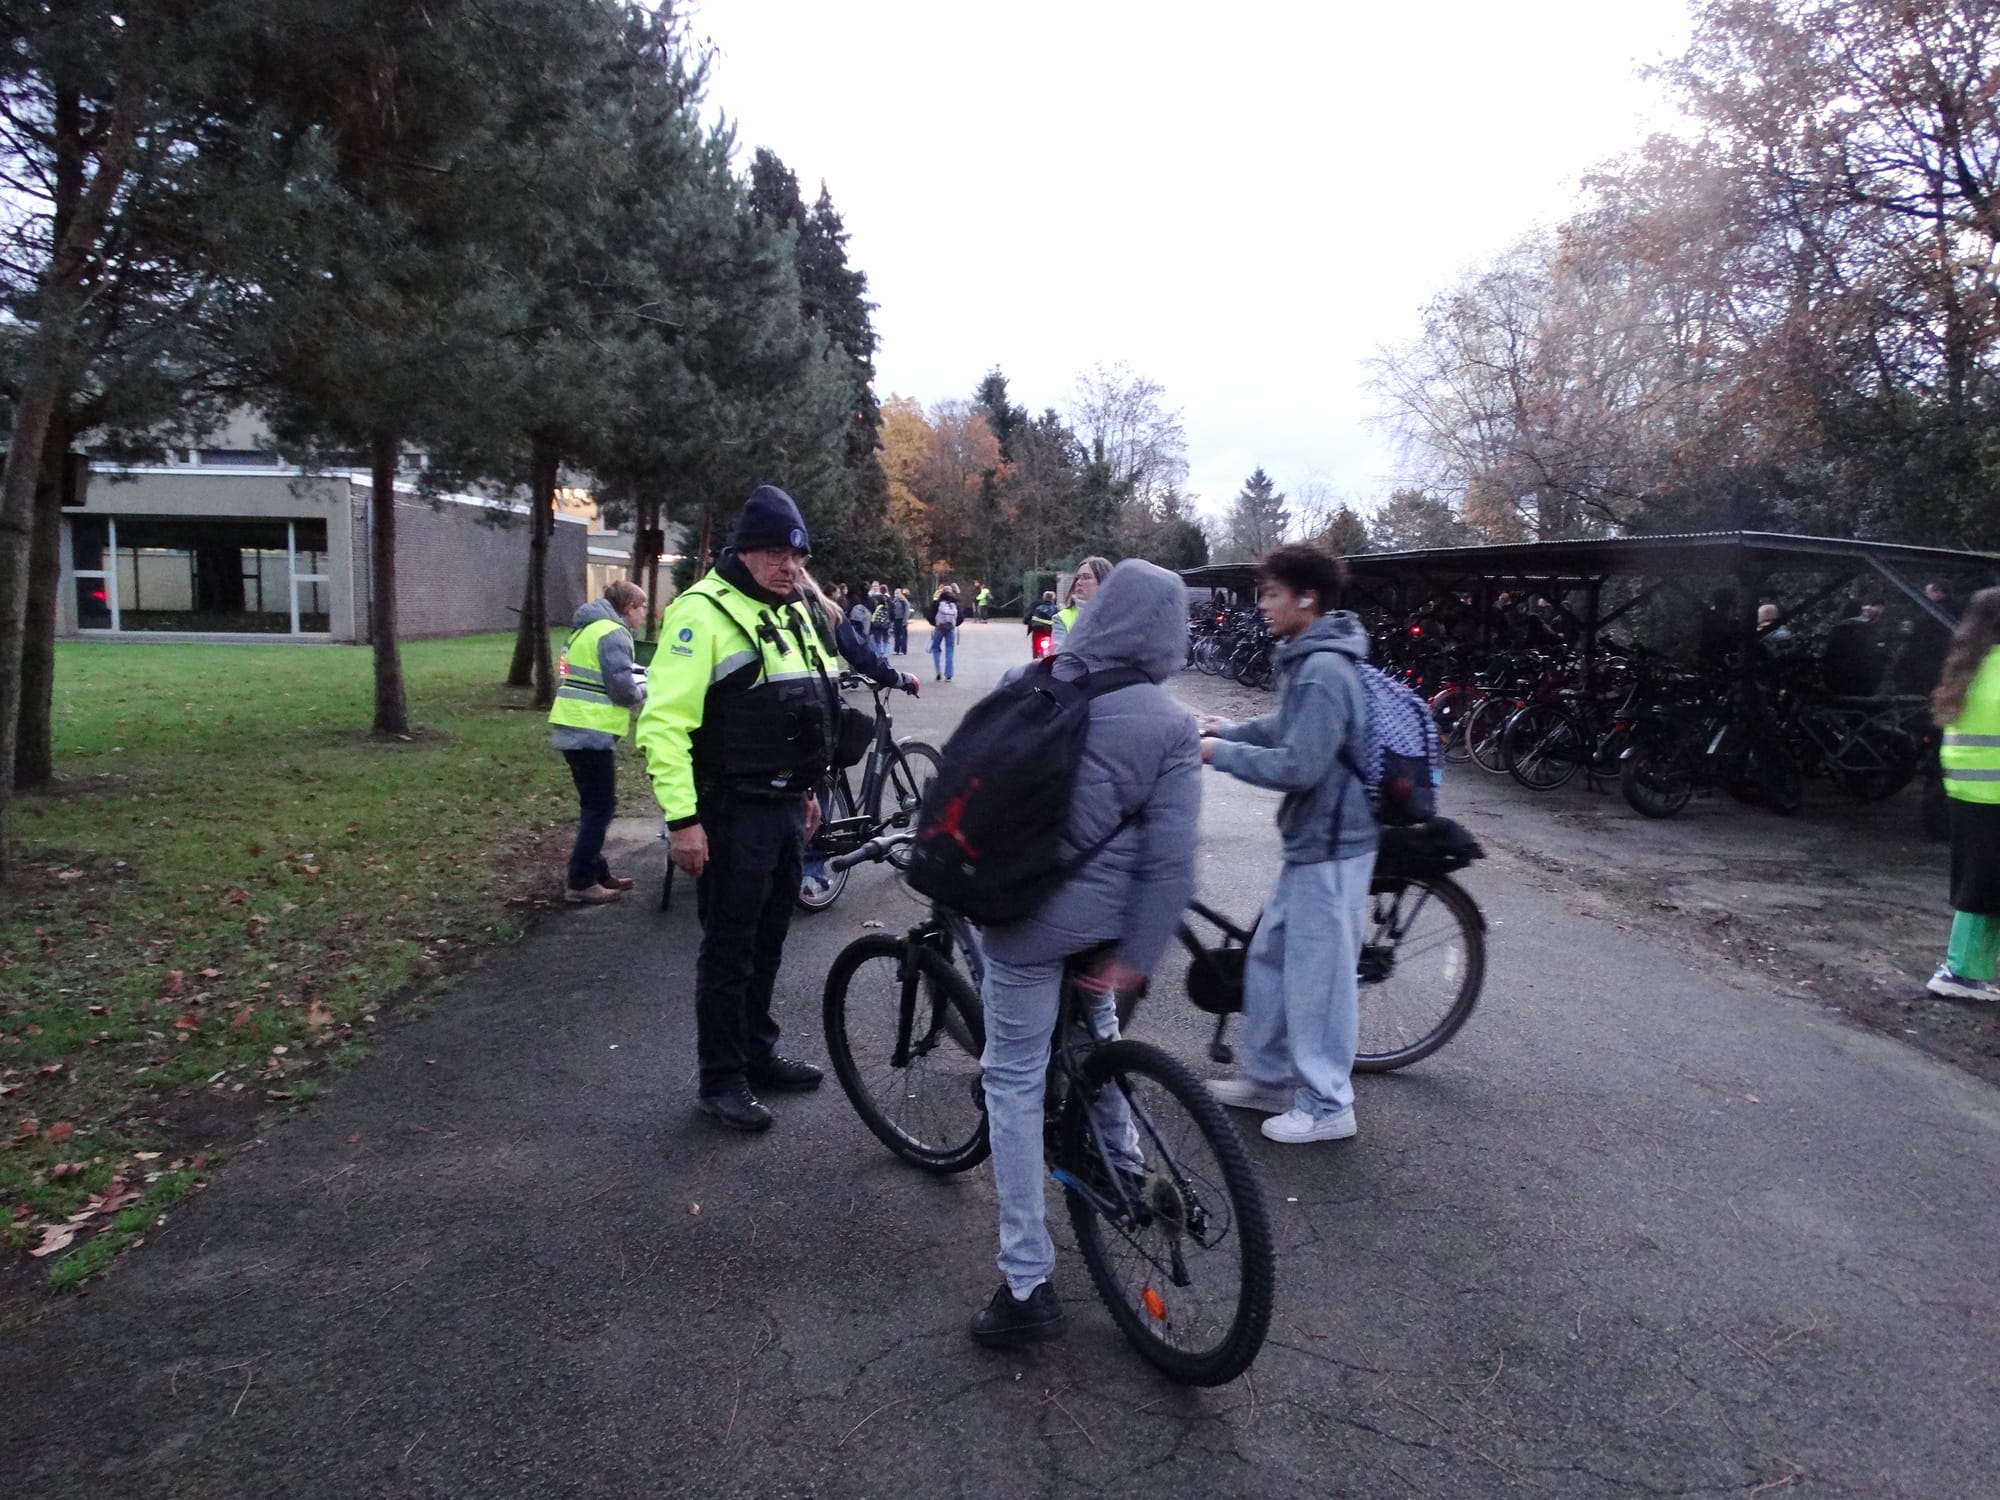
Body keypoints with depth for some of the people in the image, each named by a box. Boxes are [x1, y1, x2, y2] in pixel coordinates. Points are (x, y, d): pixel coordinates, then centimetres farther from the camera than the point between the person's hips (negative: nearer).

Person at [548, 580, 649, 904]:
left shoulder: (589, 628, 19)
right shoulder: (614, 634, -13)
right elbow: (623, 690, -17)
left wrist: (635, 680, 14)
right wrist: (646, 689, 3)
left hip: (574, 729, 10)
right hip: (591, 733, -10)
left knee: (594, 805, 18)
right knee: (600, 807, -2)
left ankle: (596, 873, 25)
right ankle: (580, 884, 1)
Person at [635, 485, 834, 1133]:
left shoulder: (793, 612, 13)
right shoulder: (703, 611, -15)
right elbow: (664, 721, -20)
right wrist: (682, 818, -23)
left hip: (785, 808, 8)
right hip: (733, 813, -8)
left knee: (768, 941, 17)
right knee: (729, 949, 2)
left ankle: (758, 1053, 32)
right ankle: (720, 1080, 16)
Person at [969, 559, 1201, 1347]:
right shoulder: (1170, 723, -8)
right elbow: (1170, 857, -12)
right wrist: (1136, 957, -6)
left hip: (1025, 913, -1)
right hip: (1106, 915, 1)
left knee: (1015, 1082, 7)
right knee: (1093, 1016, 32)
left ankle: (1028, 1282, 8)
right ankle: (1121, 1159, 49)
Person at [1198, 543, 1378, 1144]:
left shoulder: (1324, 671, -22)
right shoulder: (1308, 660, 10)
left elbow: (1299, 766, -26)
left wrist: (1220, 753, -16)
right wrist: (1232, 730, 12)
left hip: (1330, 845, -10)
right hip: (1312, 837, 10)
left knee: (1318, 973, 1)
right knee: (1268, 958, 18)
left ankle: (1326, 1106, 16)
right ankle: (1269, 1077, 32)